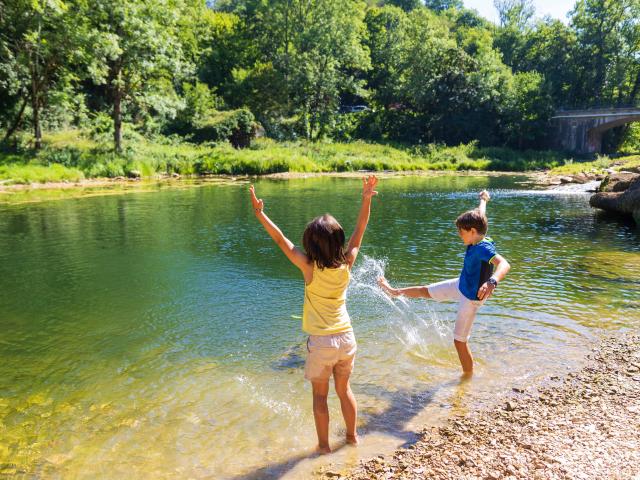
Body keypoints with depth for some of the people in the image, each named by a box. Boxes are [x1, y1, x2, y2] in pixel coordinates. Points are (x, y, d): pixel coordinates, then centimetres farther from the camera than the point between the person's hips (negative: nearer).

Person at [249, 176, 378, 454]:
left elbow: (281, 240, -15)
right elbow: (359, 232, 1)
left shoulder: (310, 268, -18)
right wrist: (367, 199, 4)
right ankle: (352, 436, 39)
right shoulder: (346, 264, -9)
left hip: (321, 342, -4)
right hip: (346, 338, 4)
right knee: (344, 390, 23)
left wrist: (259, 214, -11)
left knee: (320, 396, 15)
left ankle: (324, 446, 27)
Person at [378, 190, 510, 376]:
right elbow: (480, 217, 13)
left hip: (471, 298, -8)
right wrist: (483, 200, 32)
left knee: (459, 341, 0)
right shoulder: (477, 239, -8)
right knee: (425, 291, 25)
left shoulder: (483, 248, -32)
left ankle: (468, 377, 18)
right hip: (460, 286, 9)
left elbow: (504, 264, -49)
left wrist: (492, 282, -70)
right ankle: (395, 291, 47)